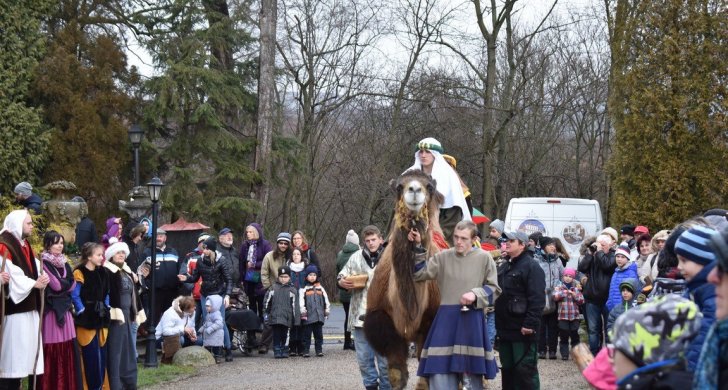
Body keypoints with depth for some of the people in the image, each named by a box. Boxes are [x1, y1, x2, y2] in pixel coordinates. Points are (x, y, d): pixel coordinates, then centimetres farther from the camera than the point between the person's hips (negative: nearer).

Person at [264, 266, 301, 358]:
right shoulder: (273, 288, 7)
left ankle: (283, 350, 17)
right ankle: (277, 351, 5)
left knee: (284, 334, 7)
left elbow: (295, 306, 1)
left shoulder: (292, 290, 3)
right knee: (276, 334, -1)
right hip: (275, 316, 0)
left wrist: (296, 319, -3)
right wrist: (266, 314, 9)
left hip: (286, 318, 0)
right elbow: (267, 302, 13)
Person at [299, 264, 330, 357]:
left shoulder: (320, 288, 13)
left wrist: (327, 311, 13)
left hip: (319, 316, 3)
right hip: (308, 316, -3)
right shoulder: (303, 289, 2)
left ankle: (319, 350, 13)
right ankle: (306, 350, 4)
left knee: (319, 334, 7)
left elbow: (326, 300, 16)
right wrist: (303, 313, -10)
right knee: (307, 333, 0)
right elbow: (301, 302, -4)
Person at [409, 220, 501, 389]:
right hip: (446, 319, 1)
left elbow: (494, 289, 5)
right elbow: (419, 274, 3)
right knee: (440, 372, -3)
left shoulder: (484, 258, 0)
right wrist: (417, 247, -4)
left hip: (472, 320, -1)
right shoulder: (443, 256, 5)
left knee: (472, 371, 5)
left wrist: (475, 294, -12)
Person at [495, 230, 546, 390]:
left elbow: (537, 299, -18)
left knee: (525, 370, -6)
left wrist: (530, 323, -24)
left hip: (522, 330, -9)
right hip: (505, 329, 9)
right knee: (507, 369, 14)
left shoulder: (531, 266, -10)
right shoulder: (505, 267, 18)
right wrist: (498, 323, 18)